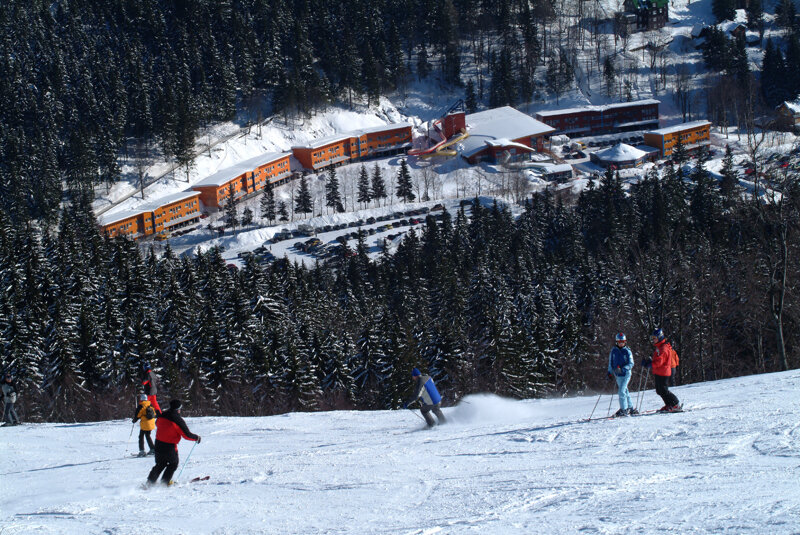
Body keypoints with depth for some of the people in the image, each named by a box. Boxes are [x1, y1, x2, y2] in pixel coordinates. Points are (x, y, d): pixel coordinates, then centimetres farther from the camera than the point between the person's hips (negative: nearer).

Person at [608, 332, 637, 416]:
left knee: (621, 391, -15)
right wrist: (610, 372, 7)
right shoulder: (613, 350, 6)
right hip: (618, 375, 5)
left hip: (626, 374, -5)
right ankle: (630, 408, 25)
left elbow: (631, 364, -9)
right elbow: (610, 362, 16)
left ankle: (623, 410, -11)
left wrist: (623, 369, -23)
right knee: (625, 392, 13)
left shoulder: (627, 351, -7)